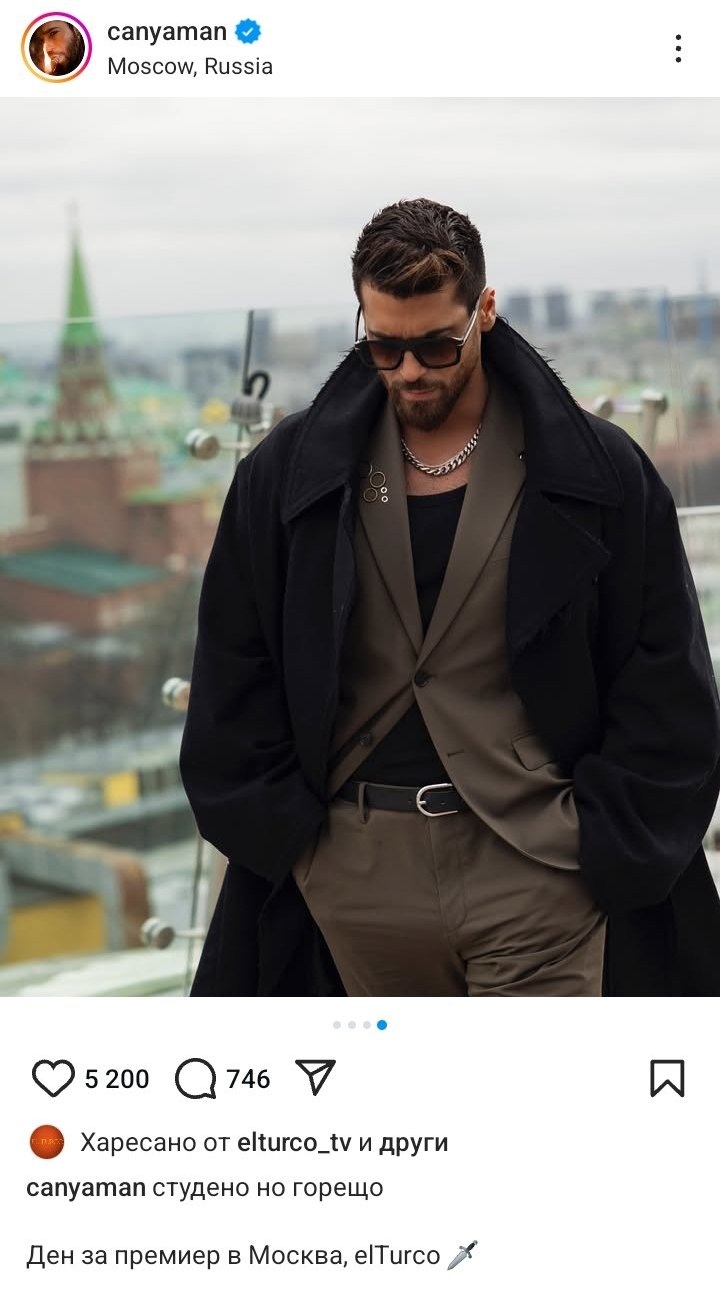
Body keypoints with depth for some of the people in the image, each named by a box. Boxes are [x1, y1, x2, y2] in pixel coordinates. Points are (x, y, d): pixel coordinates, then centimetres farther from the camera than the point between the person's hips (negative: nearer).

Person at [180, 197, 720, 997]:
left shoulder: (597, 475, 0)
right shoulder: (288, 475, 6)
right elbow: (233, 686, 9)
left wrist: (605, 855, -5)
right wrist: (284, 840, 2)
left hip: (540, 876, -2)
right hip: (356, 879, 3)